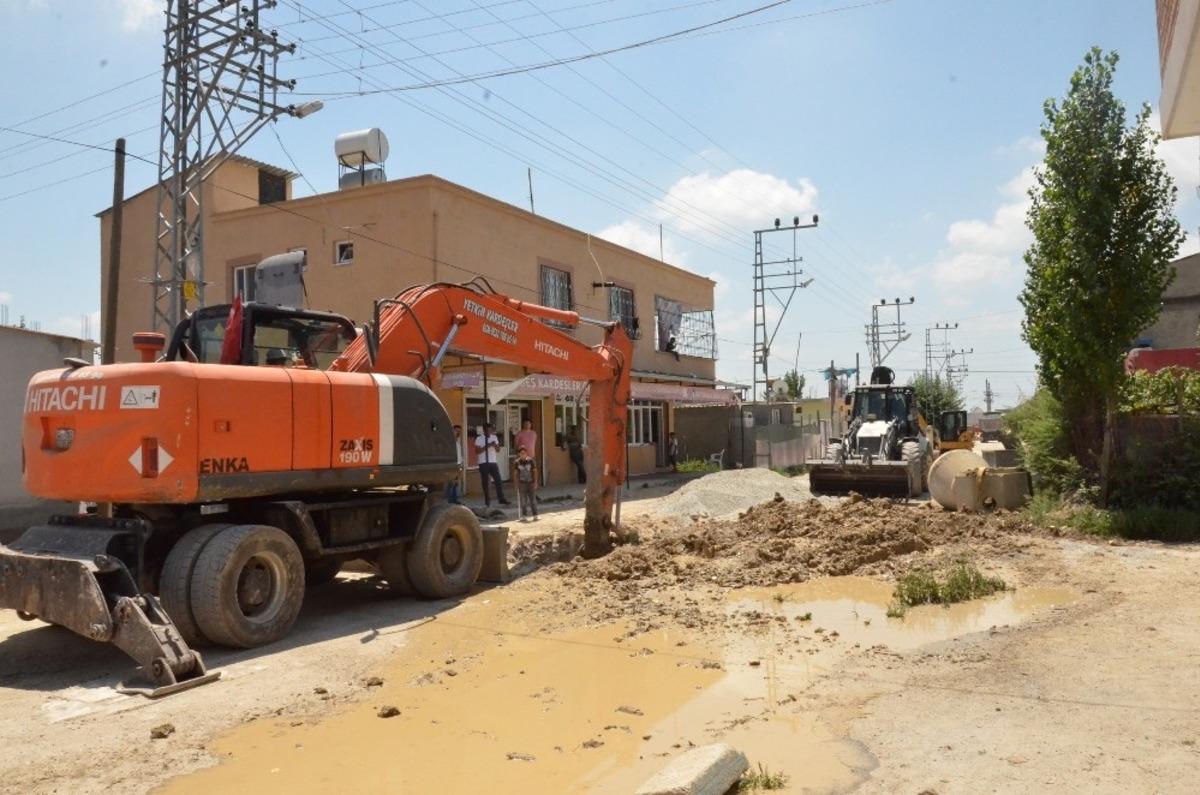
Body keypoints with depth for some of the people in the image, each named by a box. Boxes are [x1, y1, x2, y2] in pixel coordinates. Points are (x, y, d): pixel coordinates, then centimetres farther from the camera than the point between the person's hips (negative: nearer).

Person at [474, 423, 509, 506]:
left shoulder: (494, 437, 8)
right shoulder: (479, 439, -4)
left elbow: (498, 450, 7)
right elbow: (477, 451, -11)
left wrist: (495, 445, -15)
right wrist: (487, 446, -21)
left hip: (493, 462, 3)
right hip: (483, 463, -3)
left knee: (498, 480, -2)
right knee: (485, 482, 3)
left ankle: (501, 499, 3)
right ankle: (487, 501, 11)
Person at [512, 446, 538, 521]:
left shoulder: (531, 461, -3)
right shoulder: (516, 462, -1)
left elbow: (535, 471, 1)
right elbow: (515, 474, 3)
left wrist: (535, 482, -3)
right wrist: (516, 484, 0)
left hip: (530, 483, 0)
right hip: (522, 483, 0)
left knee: (532, 499, 2)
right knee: (523, 500, 4)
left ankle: (535, 515, 9)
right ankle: (523, 516, 12)